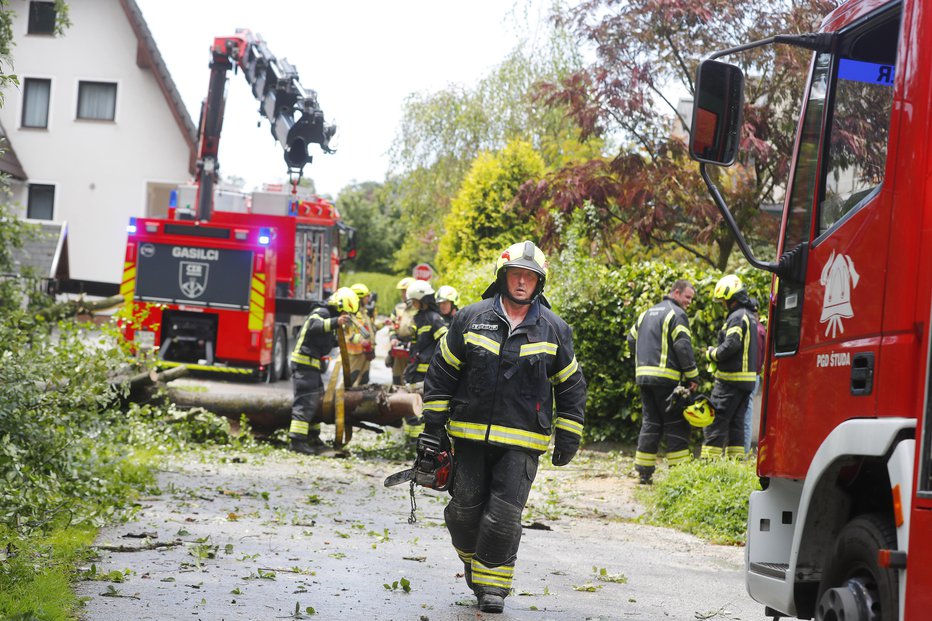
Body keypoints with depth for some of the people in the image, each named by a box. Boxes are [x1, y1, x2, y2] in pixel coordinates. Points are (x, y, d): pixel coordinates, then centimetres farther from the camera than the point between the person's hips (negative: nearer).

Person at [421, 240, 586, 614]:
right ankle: (472, 558, 35)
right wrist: (432, 425, 4)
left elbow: (571, 386, 12)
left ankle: (492, 583, 4)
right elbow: (442, 371, 7)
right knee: (465, 509, 7)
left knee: (504, 514, -9)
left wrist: (568, 437, 9)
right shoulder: (471, 319, 2)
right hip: (470, 435, 1)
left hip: (522, 442, -1)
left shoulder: (554, 330, 4)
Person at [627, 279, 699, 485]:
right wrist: (693, 376, -10)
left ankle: (643, 472, 6)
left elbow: (631, 340, 22)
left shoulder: (647, 313, 20)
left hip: (643, 375, 7)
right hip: (666, 377, -7)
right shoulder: (677, 314, -6)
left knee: (650, 423, 10)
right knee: (676, 425, -2)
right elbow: (683, 347, -14)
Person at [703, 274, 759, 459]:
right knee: (736, 421, 12)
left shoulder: (737, 317, -14)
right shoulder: (751, 317, 18)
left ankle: (709, 461, -12)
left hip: (731, 378, -10)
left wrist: (711, 354, -7)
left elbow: (730, 345, -24)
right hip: (748, 378, 10)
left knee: (716, 420, -9)